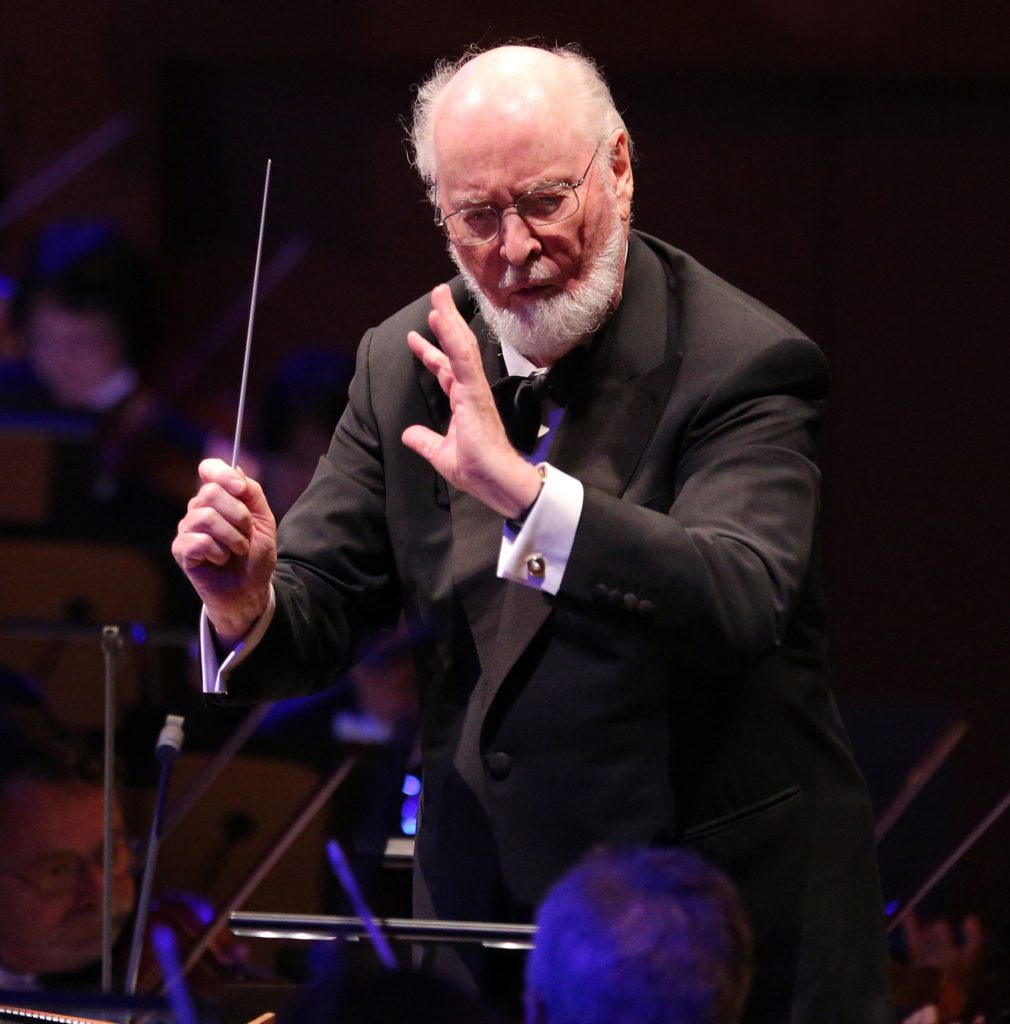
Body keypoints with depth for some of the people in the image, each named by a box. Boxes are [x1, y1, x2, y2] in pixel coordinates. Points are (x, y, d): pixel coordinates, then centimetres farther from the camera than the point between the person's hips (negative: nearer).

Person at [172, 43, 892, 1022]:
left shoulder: (741, 362, -16)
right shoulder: (404, 363, 2)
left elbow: (743, 605, -32)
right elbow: (311, 616, 2)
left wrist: (522, 487, -43)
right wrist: (245, 600, -23)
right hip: (483, 904, 5)